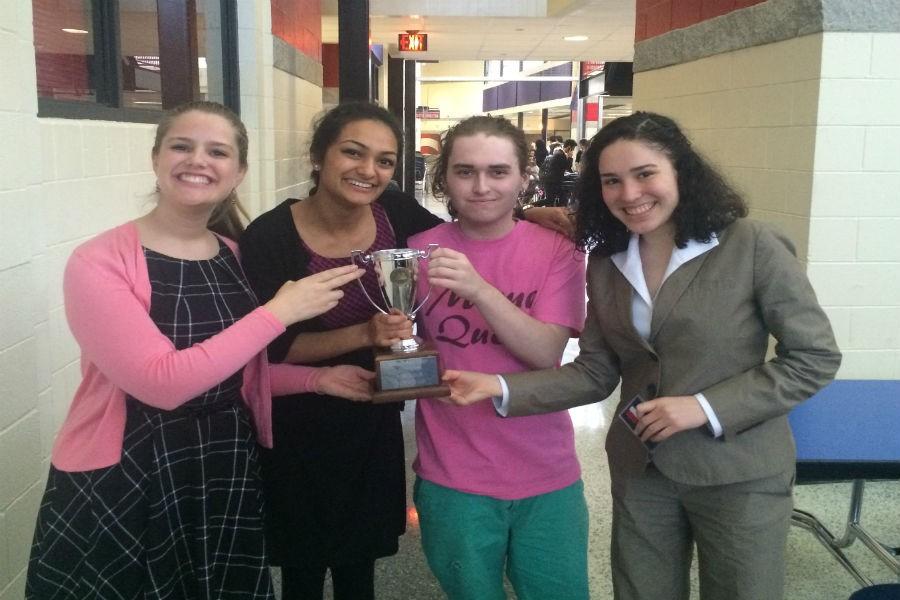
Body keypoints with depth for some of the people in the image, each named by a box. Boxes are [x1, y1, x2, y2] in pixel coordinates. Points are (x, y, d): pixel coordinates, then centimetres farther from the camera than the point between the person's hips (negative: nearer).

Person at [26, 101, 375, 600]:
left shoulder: (236, 259, 4)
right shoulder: (98, 262, -14)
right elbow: (162, 381, -25)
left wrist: (316, 378, -1)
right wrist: (280, 310, -22)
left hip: (227, 479, 5)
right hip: (119, 491, -5)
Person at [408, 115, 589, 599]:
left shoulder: (556, 249, -4)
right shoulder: (420, 249, -3)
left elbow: (547, 351, -16)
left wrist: (478, 289, -29)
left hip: (546, 476, 0)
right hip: (452, 478, 0)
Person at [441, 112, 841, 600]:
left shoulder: (752, 247, -15)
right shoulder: (605, 263, 1)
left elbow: (815, 357, -12)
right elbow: (596, 372, 1)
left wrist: (706, 408, -19)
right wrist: (501, 388, -13)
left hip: (739, 474, -4)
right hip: (640, 471, 4)